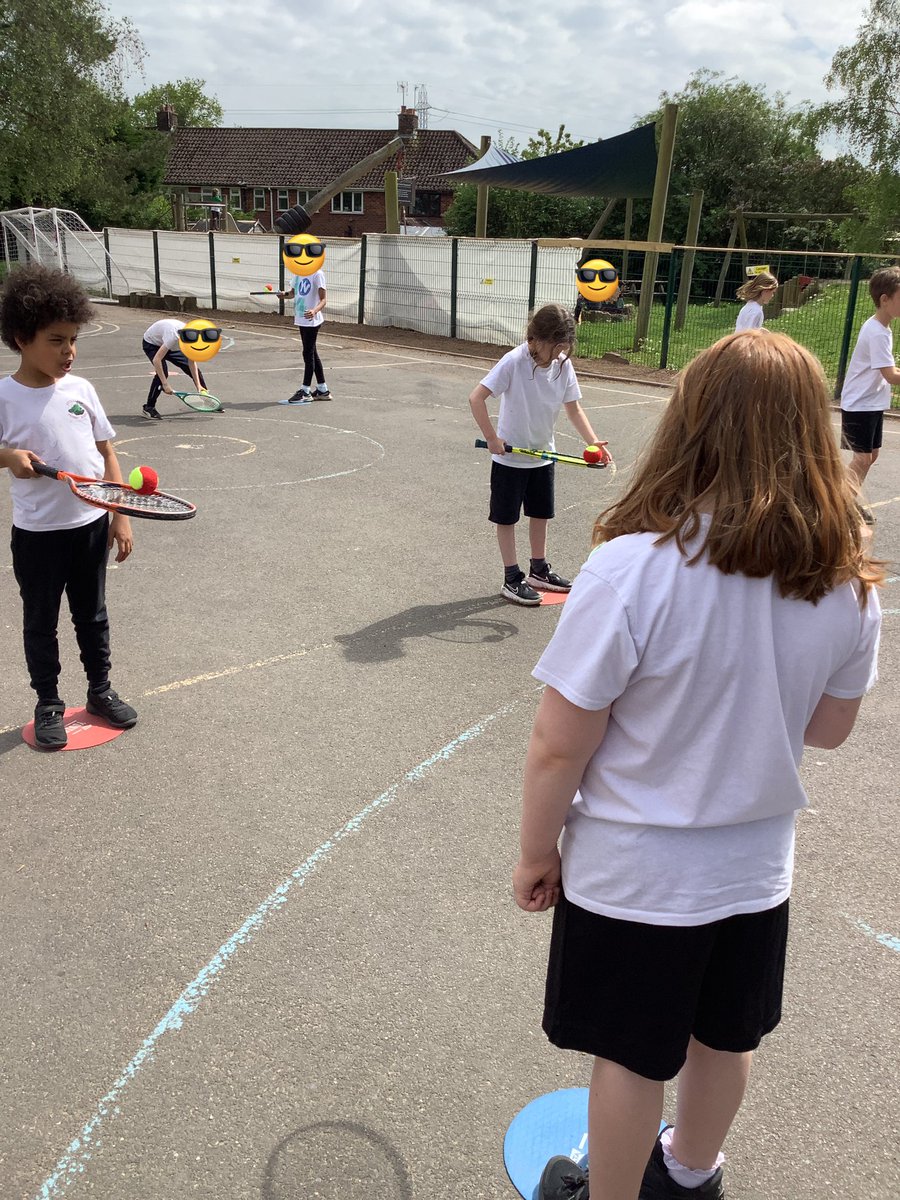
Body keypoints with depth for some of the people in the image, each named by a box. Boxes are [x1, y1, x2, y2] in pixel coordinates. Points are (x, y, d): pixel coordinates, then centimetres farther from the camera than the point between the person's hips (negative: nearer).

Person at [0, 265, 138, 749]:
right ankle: (48, 705, 28)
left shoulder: (81, 390, -1)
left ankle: (100, 690, 35)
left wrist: (121, 517, 2)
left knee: (92, 614, 17)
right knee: (40, 622, 12)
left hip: (91, 525, 3)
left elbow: (107, 454, 5)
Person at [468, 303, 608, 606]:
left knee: (540, 514, 16)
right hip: (510, 457, -5)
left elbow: (574, 409, -1)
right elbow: (476, 398, -23)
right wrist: (492, 438, -24)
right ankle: (512, 579, 16)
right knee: (507, 518, 5)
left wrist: (593, 442, -14)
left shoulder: (563, 365, -6)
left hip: (543, 455, 6)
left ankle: (539, 571, 32)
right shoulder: (514, 362, -22)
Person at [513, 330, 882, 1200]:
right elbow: (829, 728, 3)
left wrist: (537, 852, -6)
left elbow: (559, 745, -21)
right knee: (723, 1039, 27)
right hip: (755, 868, 5)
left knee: (631, 1058, 18)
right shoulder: (849, 584, -12)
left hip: (631, 875, -5)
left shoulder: (632, 566, -28)